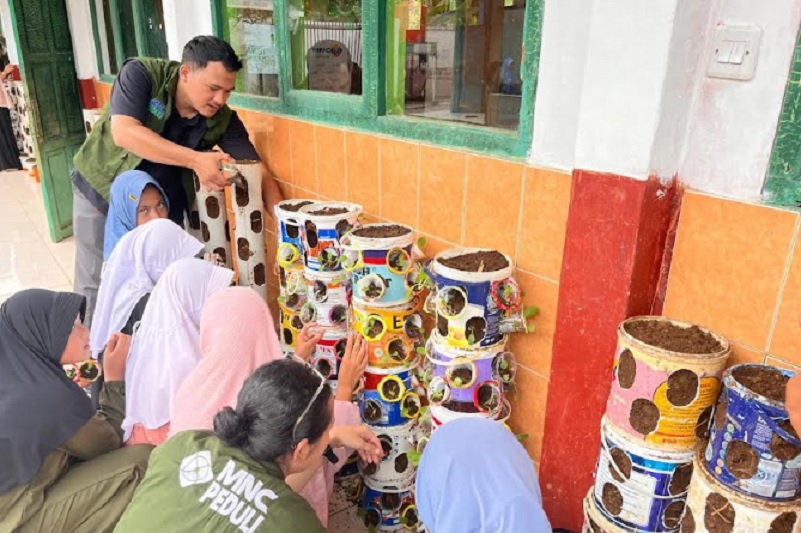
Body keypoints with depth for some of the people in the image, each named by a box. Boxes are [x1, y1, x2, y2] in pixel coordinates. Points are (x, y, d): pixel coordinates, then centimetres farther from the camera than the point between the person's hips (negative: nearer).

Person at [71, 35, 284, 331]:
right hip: (102, 191, -2)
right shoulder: (141, 74, -22)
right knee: (96, 286, 6)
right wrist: (196, 160, -43)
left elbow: (258, 173, -17)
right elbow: (124, 132, -35)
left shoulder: (222, 120, -17)